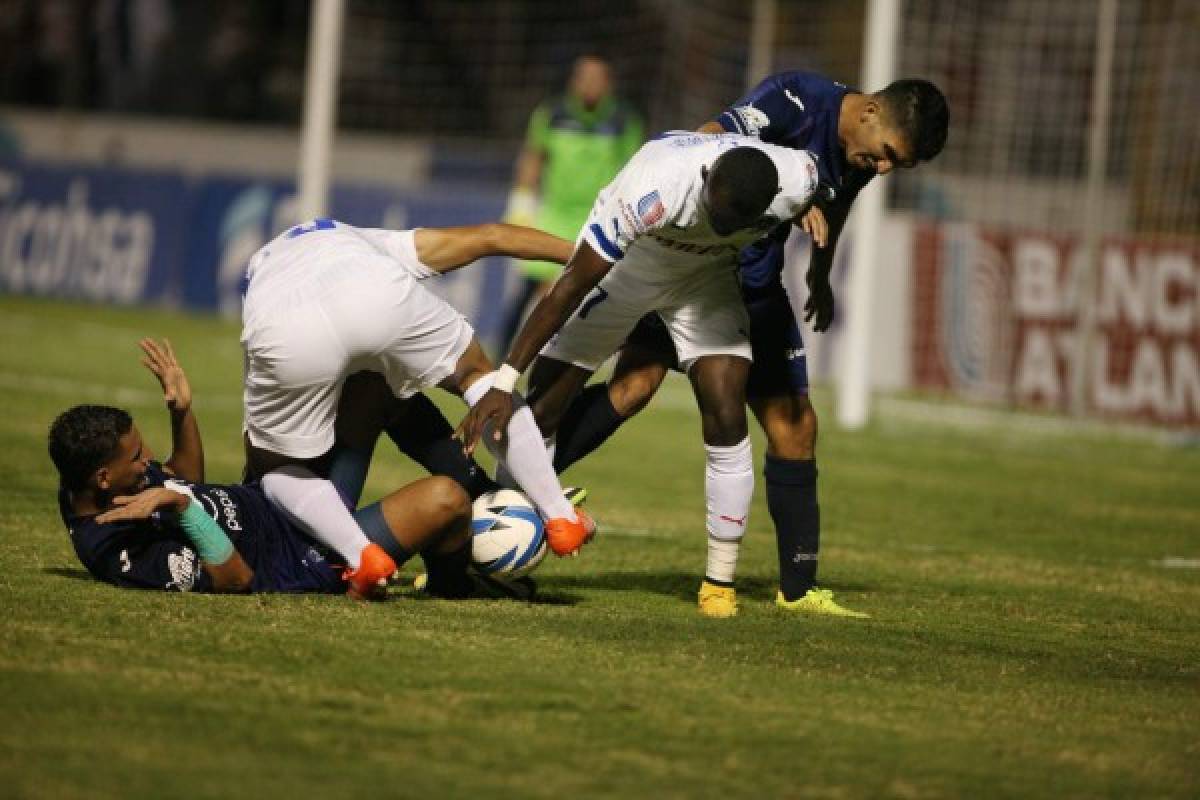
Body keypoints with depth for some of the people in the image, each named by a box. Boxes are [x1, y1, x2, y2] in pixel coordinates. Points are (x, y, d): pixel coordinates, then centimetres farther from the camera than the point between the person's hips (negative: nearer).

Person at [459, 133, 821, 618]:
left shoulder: (797, 182, -33)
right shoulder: (653, 189, -43)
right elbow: (571, 287, -35)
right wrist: (505, 382, -35)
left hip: (707, 274, 2)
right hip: (623, 264, -2)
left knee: (726, 418, -13)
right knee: (540, 411, -2)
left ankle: (720, 581, -1)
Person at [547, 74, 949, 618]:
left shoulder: (859, 159, 4)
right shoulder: (799, 99, -19)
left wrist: (821, 275, 39)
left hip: (756, 287, 7)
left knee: (794, 424, 7)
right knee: (635, 384, -26)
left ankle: (798, 589, 15)